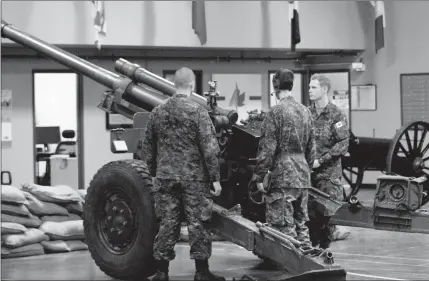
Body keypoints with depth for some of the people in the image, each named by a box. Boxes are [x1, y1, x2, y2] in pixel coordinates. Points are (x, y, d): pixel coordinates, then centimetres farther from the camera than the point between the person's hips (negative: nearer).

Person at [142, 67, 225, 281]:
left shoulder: (157, 112, 4)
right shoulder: (198, 112, -10)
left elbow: (148, 148, 11)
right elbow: (210, 149, -13)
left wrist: (154, 173, 22)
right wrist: (215, 178, -7)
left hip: (165, 177, 4)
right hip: (194, 177, -4)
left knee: (167, 223, 9)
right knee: (197, 223, 4)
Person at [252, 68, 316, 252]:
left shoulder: (276, 112, -11)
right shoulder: (305, 111, 11)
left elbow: (267, 147, -14)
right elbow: (311, 147, 17)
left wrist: (259, 176, -10)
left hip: (282, 176, -7)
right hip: (303, 176, 7)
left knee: (283, 225, -3)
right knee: (301, 223, 15)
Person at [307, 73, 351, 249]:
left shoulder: (336, 115, -6)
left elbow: (342, 145, -11)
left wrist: (320, 161, -16)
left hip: (328, 172, -4)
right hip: (308, 171, 4)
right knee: (309, 211, 7)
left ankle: (324, 247, 8)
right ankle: (311, 246, 17)